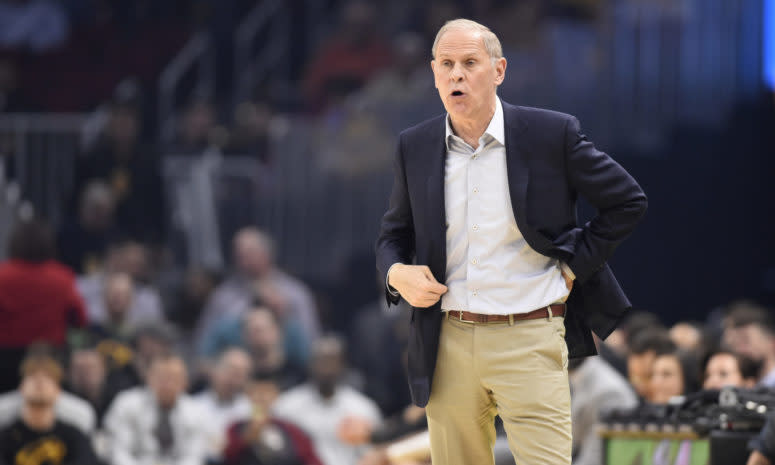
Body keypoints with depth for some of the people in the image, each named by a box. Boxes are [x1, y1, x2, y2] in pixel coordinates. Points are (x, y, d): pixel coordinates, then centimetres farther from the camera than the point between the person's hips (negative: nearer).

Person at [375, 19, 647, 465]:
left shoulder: (553, 134, -3)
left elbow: (628, 201, 6)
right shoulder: (415, 147, 8)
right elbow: (394, 233, 19)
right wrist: (397, 273, -3)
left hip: (529, 341, -4)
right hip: (448, 342, 4)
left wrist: (574, 264, -1)